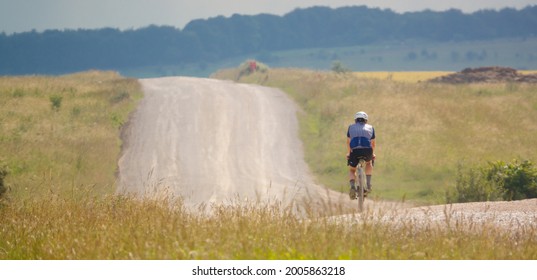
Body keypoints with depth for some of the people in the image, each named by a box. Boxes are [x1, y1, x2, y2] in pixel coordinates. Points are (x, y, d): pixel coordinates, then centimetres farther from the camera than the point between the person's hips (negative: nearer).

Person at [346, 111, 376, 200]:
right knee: (369, 163, 35)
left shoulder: (351, 127, 24)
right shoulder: (370, 127, 24)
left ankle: (352, 186, -9)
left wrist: (348, 153, 44)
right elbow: (373, 143, 28)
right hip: (367, 150, 1)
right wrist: (373, 154, 45)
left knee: (352, 170, 21)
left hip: (355, 151, -1)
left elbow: (348, 142, 29)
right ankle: (368, 185, 22)